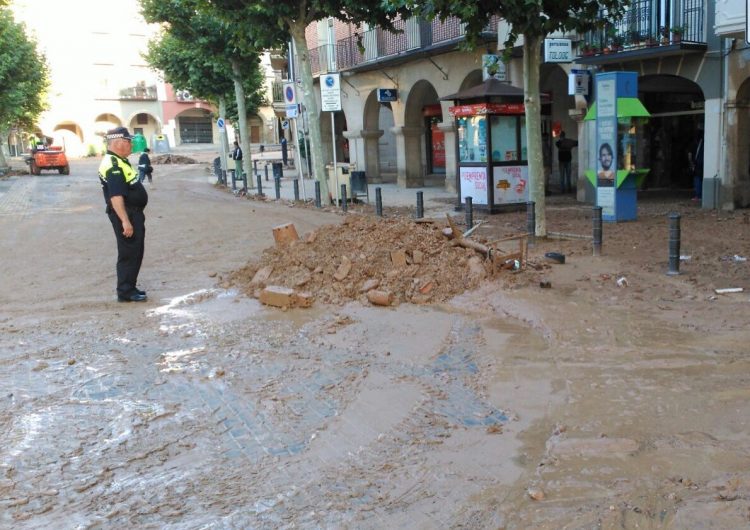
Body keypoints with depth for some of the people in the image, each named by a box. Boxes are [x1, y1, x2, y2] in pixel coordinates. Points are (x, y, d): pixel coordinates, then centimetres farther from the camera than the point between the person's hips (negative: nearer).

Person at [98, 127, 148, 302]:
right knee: (128, 253, -5)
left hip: (134, 213, 11)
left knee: (136, 252, 16)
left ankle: (130, 287, 25)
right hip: (125, 214, -11)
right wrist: (125, 221, -30)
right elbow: (116, 197, -27)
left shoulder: (119, 161, 14)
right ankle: (125, 292, 2)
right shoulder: (113, 166, -20)